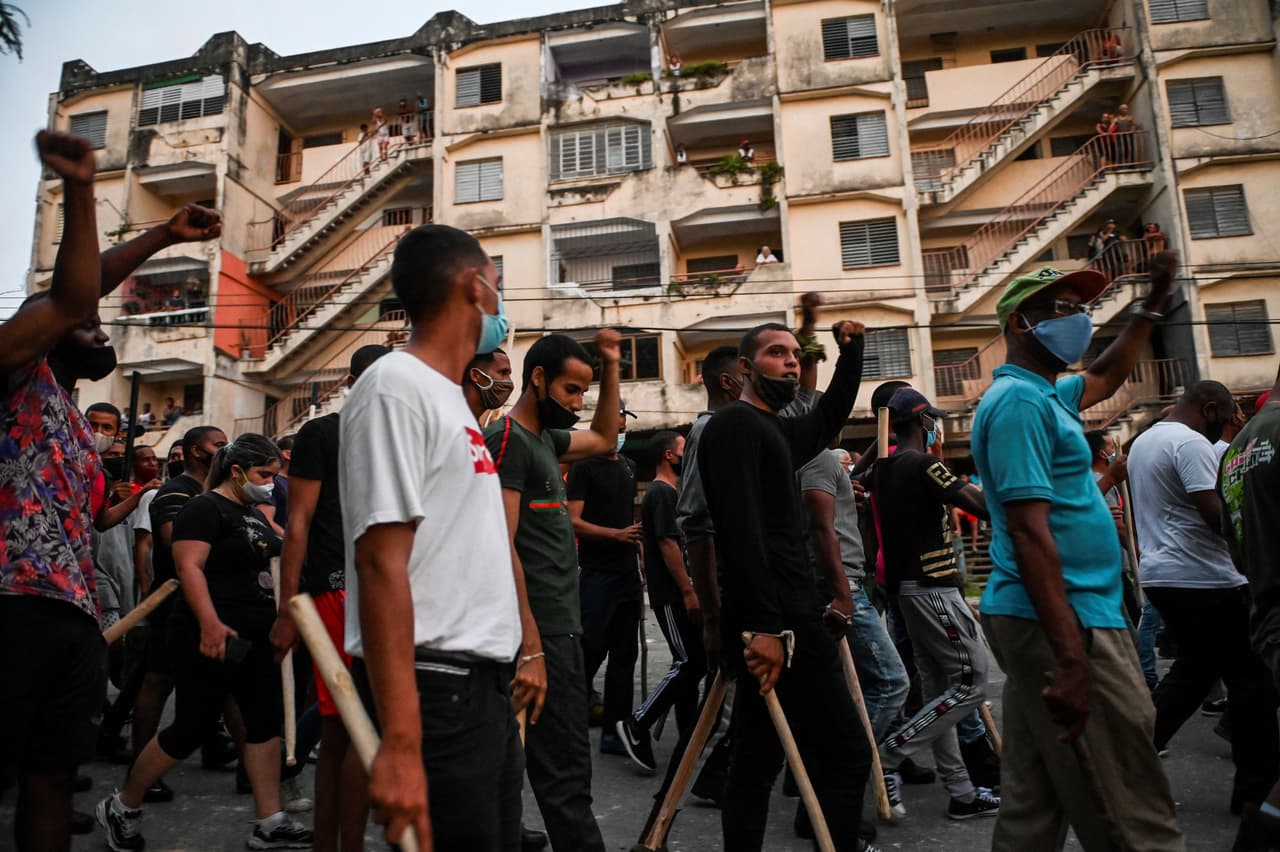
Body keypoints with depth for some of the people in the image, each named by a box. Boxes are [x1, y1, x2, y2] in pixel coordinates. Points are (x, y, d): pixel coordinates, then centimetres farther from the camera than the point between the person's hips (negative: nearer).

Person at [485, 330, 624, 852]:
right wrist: (532, 645, -23)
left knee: (554, 760, 18)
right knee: (565, 768, -5)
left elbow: (605, 439, 30)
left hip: (559, 627, 10)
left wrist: (610, 366, 20)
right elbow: (502, 548, -19)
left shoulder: (545, 438, 14)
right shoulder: (508, 440, -13)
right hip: (542, 632, -10)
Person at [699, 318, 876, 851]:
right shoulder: (735, 425, -9)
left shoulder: (778, 430, 19)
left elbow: (830, 418, 39)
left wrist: (852, 352, 29)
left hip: (774, 619, 10)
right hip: (774, 622, -10)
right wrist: (765, 626, -25)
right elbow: (741, 530, -20)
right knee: (846, 753, -4)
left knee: (755, 764, 12)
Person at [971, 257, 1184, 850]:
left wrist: (1152, 304, 35)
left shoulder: (1042, 394, 16)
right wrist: (1072, 661, -25)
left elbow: (1106, 377, 39)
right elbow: (1030, 533, -22)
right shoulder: (1019, 401, -14)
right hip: (1066, 623, -10)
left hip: (1042, 621, 10)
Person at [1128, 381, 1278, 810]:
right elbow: (1215, 513, -22)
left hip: (1160, 575, 9)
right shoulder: (1190, 442, -15)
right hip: (1203, 578, -9)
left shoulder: (1143, 441, 16)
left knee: (1194, 667, 17)